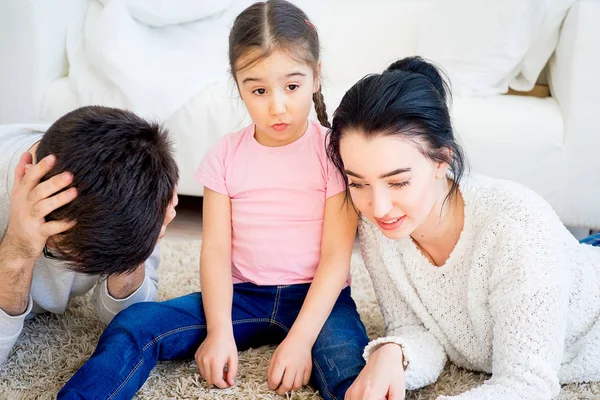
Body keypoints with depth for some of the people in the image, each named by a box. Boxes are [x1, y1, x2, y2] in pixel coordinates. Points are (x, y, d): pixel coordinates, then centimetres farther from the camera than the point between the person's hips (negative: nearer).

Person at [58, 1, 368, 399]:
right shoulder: (226, 156, 2)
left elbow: (336, 256, -10)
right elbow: (216, 249, -3)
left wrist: (301, 338, -21)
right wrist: (219, 331, -18)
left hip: (316, 296, -2)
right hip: (243, 294, 3)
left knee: (347, 365, -38)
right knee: (135, 324, -19)